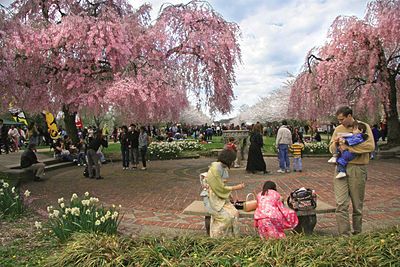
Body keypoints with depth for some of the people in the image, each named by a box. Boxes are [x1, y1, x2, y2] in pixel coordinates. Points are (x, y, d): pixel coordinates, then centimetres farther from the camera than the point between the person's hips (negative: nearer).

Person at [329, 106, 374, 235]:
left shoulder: (363, 127, 0)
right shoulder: (338, 129, 13)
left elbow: (370, 146, -14)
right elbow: (331, 149, 18)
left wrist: (348, 147, -16)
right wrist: (335, 144, -5)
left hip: (357, 168, -3)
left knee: (357, 204, 8)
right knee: (341, 204, -5)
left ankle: (357, 233, 24)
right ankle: (344, 234, 1)